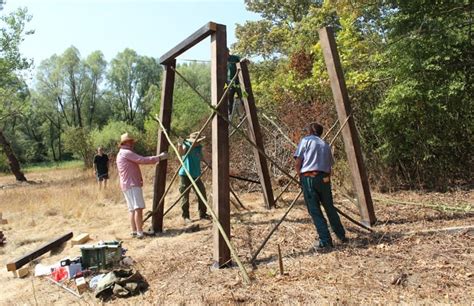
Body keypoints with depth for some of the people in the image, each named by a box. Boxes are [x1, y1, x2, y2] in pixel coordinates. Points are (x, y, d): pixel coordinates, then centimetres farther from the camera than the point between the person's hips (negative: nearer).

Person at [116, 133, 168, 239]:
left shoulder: (121, 154, 23)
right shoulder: (126, 153, -11)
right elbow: (143, 160, -18)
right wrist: (159, 158, -14)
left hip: (127, 185, 11)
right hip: (132, 184, -11)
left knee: (133, 209, 10)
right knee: (138, 208, -14)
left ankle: (134, 231, 12)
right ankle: (139, 232, -17)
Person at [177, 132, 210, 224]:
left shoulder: (199, 147, 7)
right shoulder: (187, 144, -9)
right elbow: (181, 153, -29)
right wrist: (180, 147, -50)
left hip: (196, 175, 6)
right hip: (185, 174, -5)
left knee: (202, 194, 6)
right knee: (185, 196, -2)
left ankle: (203, 214, 20)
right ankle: (185, 217, 9)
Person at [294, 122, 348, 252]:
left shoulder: (305, 140, 4)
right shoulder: (325, 145, 19)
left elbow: (297, 163, -3)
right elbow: (329, 167, 16)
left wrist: (301, 176, 11)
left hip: (308, 178, -5)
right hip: (324, 178, 5)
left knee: (315, 211, 2)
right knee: (330, 208, 20)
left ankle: (325, 242, 3)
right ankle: (341, 235, 32)